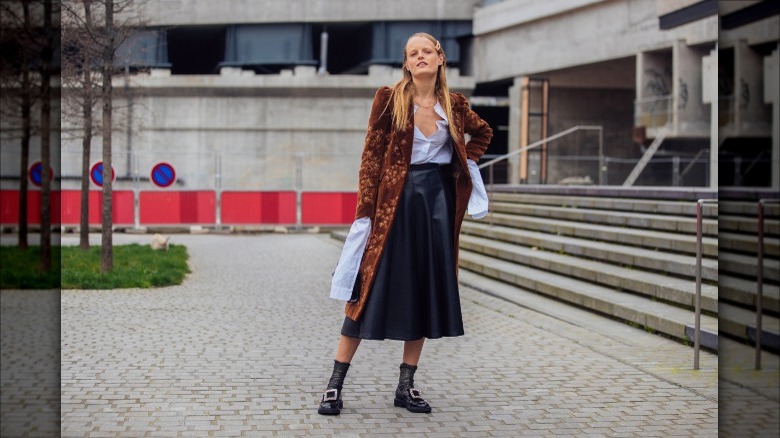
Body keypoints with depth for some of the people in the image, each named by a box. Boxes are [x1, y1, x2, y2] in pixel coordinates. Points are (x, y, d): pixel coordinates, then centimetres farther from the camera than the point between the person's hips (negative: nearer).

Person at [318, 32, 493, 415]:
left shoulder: (454, 105, 6)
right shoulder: (389, 99, -4)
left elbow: (483, 133, 26)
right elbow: (372, 156, -6)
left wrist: (464, 164, 10)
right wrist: (365, 210, -12)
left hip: (437, 202, 4)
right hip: (394, 200, -4)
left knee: (425, 290, 6)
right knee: (372, 287, -5)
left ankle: (406, 386, 14)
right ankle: (335, 384, -1)